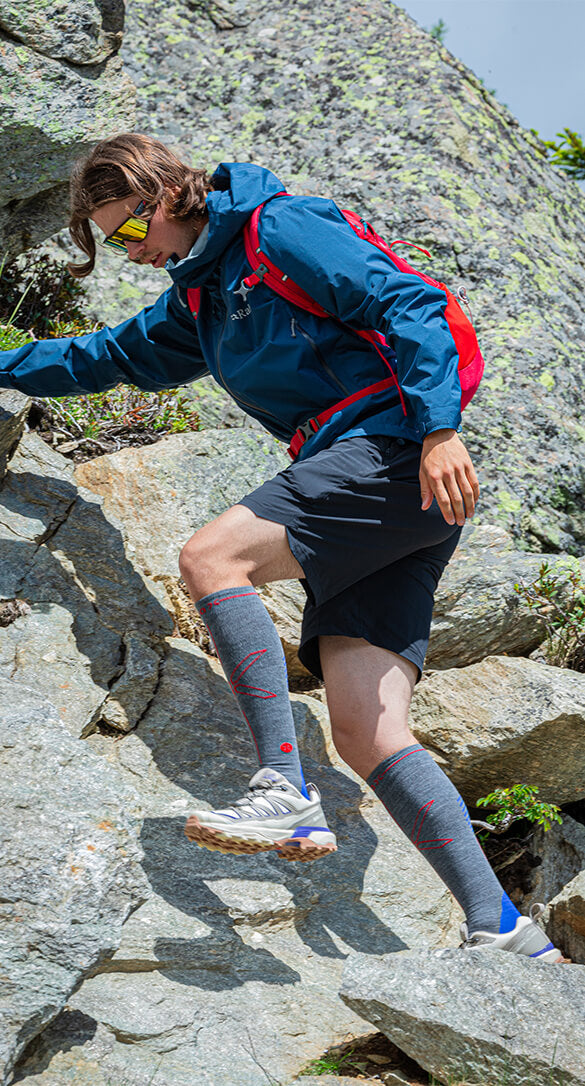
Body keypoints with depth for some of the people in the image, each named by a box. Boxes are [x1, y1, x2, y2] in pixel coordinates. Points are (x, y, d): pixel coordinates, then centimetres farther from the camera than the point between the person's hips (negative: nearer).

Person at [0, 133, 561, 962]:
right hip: (359, 489, 9)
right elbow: (105, 357, 38)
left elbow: (409, 304, -10)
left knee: (212, 558, -22)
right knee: (365, 735, -5)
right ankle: (502, 932, -8)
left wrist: (439, 428, -20)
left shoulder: (280, 228, -1)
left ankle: (287, 795, -25)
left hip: (395, 451, -9)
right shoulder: (197, 301, 25)